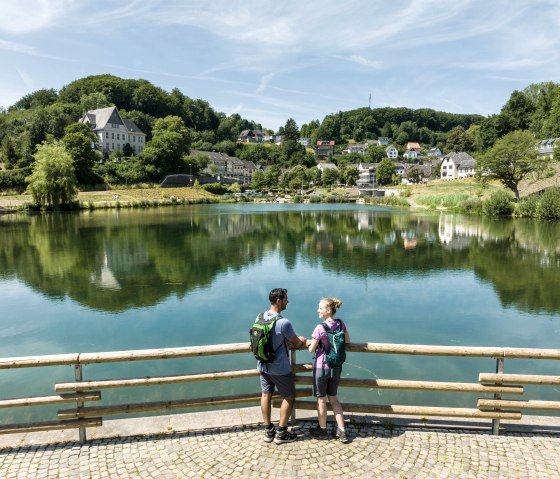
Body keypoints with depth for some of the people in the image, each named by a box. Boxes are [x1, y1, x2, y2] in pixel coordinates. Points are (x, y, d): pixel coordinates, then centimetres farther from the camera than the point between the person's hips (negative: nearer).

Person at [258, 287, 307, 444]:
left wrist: (294, 339, 12)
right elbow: (297, 343, -11)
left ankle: (268, 431, 29)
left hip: (263, 366, 7)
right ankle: (281, 433, 19)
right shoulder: (284, 323, -27)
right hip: (280, 369, -7)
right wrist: (301, 341, 12)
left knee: (266, 395, 17)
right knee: (289, 397, 11)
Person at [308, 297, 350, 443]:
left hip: (321, 367, -5)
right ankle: (341, 432, 20)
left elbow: (311, 349, -13)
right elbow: (347, 341, 9)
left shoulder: (320, 328, -22)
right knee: (333, 398, 20)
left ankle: (322, 430, 29)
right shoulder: (341, 324, -5)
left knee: (321, 400, 13)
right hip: (336, 368, 6)